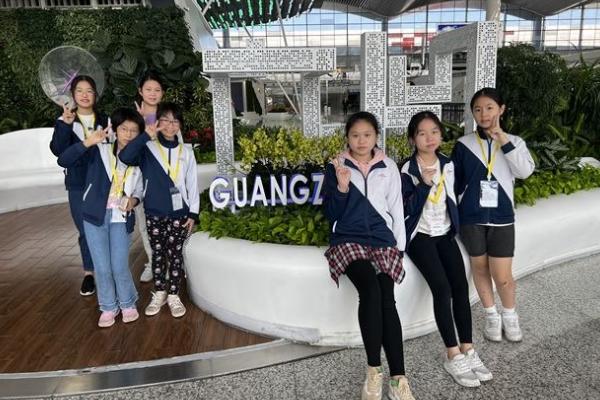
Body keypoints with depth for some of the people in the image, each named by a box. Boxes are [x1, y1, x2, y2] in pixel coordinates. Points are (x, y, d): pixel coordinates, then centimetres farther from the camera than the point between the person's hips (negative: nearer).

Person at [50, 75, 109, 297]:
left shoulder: (105, 121, 6)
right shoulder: (64, 121, 3)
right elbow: (58, 150, -12)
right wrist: (65, 125, -23)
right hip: (78, 185, 0)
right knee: (86, 231, 5)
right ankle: (89, 273, 19)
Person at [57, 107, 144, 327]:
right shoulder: (100, 150, -3)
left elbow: (139, 190, 14)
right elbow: (64, 160, -13)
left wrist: (134, 200, -8)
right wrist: (87, 142, -25)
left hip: (120, 218, 1)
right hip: (96, 216, -1)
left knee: (120, 267, -1)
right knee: (102, 267, 4)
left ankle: (128, 304, 23)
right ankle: (108, 307, 25)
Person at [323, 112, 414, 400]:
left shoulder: (389, 167, 13)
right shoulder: (336, 167, 7)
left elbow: (396, 208, 16)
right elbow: (331, 215, 3)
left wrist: (399, 246, 9)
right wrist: (341, 187, -13)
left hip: (383, 240, 2)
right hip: (348, 240, -2)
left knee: (387, 300, -22)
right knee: (370, 290, -29)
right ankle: (373, 371, -18)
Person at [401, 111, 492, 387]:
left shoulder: (448, 165, 6)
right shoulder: (408, 170, -9)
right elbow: (406, 210, -14)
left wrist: (455, 224, 7)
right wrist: (424, 184, -23)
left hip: (445, 233, 5)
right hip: (420, 235, -5)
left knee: (461, 286, -12)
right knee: (442, 288, -20)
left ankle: (467, 350, -3)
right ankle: (453, 356, -11)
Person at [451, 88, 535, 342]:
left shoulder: (514, 143, 4)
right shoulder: (464, 145, 2)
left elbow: (525, 171, -13)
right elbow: (454, 182, 6)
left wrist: (505, 142, -17)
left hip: (501, 217, 0)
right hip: (472, 217, 1)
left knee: (502, 276, -1)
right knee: (480, 268, 11)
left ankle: (509, 315, 27)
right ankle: (491, 316, 31)